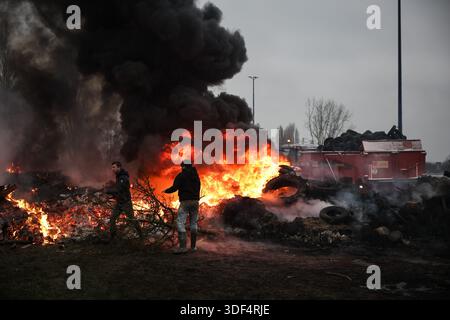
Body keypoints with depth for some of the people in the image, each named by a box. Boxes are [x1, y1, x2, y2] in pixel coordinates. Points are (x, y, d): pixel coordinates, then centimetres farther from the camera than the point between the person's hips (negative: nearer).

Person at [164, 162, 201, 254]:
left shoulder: (181, 176, -6)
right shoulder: (196, 176, 14)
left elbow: (175, 188, -9)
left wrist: (166, 191, 8)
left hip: (185, 202, -6)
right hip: (195, 201, 6)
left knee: (180, 223, -7)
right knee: (193, 223, 13)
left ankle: (183, 246, -18)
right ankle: (193, 246, 15)